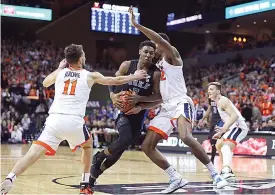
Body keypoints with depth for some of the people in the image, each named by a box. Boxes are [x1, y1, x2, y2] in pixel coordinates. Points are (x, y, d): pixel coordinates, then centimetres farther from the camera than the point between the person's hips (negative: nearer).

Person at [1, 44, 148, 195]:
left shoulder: (59, 72, 17)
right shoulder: (90, 75, 13)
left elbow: (45, 83, 40)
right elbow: (116, 81, 25)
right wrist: (135, 77, 40)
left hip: (54, 120, 1)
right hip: (74, 121, -1)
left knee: (34, 153, -7)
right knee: (87, 145, 28)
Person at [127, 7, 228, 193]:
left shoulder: (172, 54, 0)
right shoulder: (158, 66, 24)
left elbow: (161, 40, -23)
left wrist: (136, 24, -23)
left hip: (181, 103, -9)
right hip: (166, 108, 9)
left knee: (186, 137, -33)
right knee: (147, 146, 0)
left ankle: (215, 174, -21)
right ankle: (177, 179, 4)